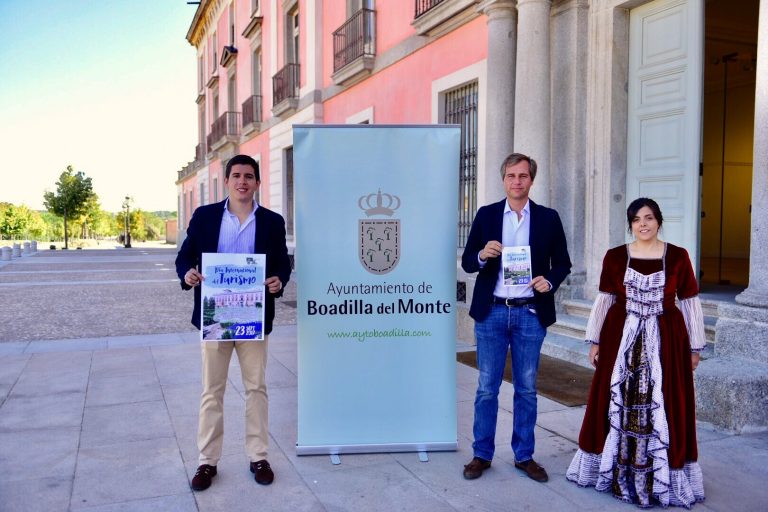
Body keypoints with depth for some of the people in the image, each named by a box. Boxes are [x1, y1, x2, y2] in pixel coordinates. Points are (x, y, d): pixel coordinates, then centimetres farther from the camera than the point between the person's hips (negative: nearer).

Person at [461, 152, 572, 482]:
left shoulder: (548, 218, 4)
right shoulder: (486, 215, 4)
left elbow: (562, 263, 8)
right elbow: (467, 262, 4)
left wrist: (549, 281, -12)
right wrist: (482, 255, -18)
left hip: (531, 314, 1)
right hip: (491, 312, 0)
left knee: (526, 389, 10)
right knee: (487, 388, 6)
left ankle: (524, 456, 24)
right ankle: (482, 455, 19)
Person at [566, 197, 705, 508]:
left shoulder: (678, 256, -1)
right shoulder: (615, 256, 2)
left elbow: (690, 303, 3)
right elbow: (604, 300, 6)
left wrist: (695, 347, 5)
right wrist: (595, 341, 6)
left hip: (665, 340, -1)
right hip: (621, 339, 1)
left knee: (662, 407, 3)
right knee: (616, 403, 8)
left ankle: (661, 476, 17)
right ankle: (614, 469, 23)